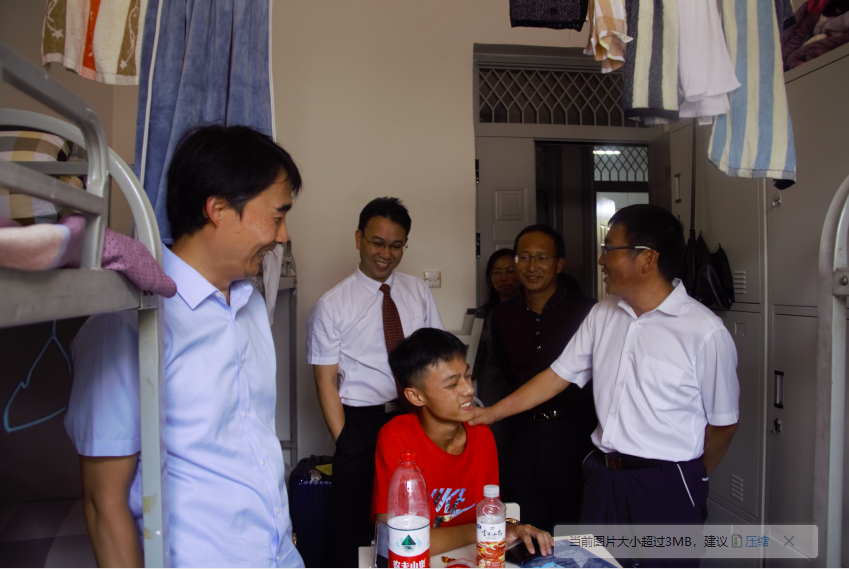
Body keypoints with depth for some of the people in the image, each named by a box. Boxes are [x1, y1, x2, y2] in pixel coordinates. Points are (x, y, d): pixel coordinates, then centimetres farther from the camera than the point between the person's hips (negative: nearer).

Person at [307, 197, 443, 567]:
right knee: (356, 536, 4)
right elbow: (325, 382, -3)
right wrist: (345, 444, -8)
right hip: (362, 424, -2)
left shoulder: (418, 292, 6)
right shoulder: (332, 306, -4)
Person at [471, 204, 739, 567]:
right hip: (603, 476, 5)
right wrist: (492, 412, 5)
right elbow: (559, 375, 8)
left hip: (666, 486, -5)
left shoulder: (704, 331, -13)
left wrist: (691, 478, 7)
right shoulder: (604, 314, 4)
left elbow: (723, 423, -4)